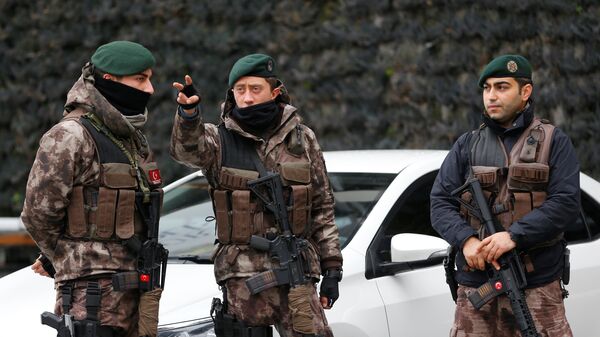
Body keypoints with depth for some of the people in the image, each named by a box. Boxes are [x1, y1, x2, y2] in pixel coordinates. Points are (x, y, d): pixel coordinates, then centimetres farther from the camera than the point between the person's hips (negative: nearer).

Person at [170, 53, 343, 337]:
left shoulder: (302, 139, 8)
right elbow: (188, 150, -22)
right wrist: (188, 113, -43)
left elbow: (323, 207, 12)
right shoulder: (220, 139, 3)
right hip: (242, 274, -1)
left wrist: (332, 268, 8)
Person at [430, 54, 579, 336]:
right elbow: (440, 202, 6)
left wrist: (514, 235, -19)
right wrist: (466, 239, -14)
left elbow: (566, 203, -6)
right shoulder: (467, 145, 14)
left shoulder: (554, 142, 6)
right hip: (475, 287, 3)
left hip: (538, 288, -2)